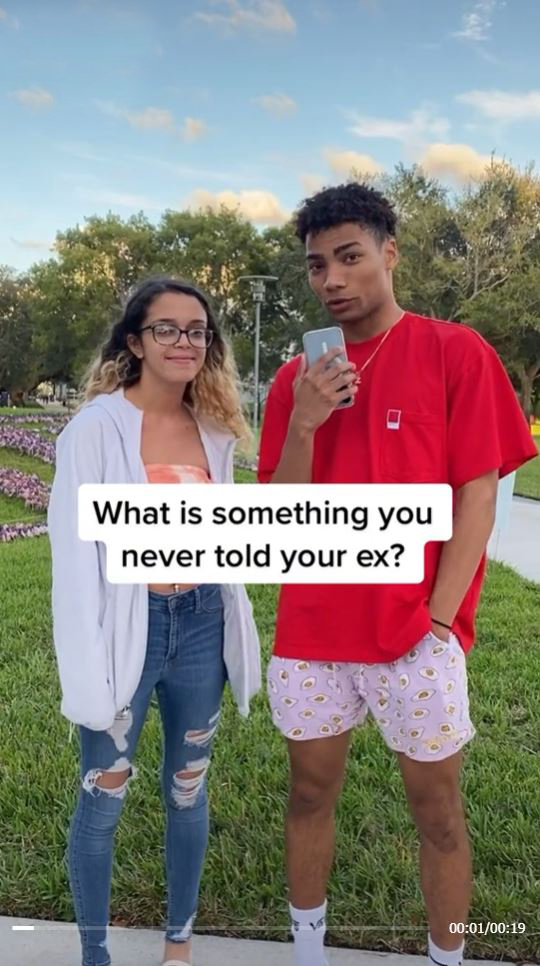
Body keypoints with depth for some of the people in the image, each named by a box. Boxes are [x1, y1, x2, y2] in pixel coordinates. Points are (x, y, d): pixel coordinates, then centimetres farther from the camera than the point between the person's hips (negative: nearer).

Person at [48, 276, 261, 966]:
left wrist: (235, 630, 11)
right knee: (103, 799, 9)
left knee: (188, 789, 17)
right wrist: (87, 664, -14)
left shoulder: (215, 430, 4)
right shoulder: (98, 426, -10)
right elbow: (74, 553, -11)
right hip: (126, 627, -4)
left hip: (202, 624, 5)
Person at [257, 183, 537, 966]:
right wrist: (303, 424, -14)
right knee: (311, 792, 16)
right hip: (311, 634, 4)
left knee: (436, 809, 11)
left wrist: (438, 621, -12)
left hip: (417, 637, -3)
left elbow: (477, 495, -7)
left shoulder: (456, 352, -4)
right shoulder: (297, 378, 6)